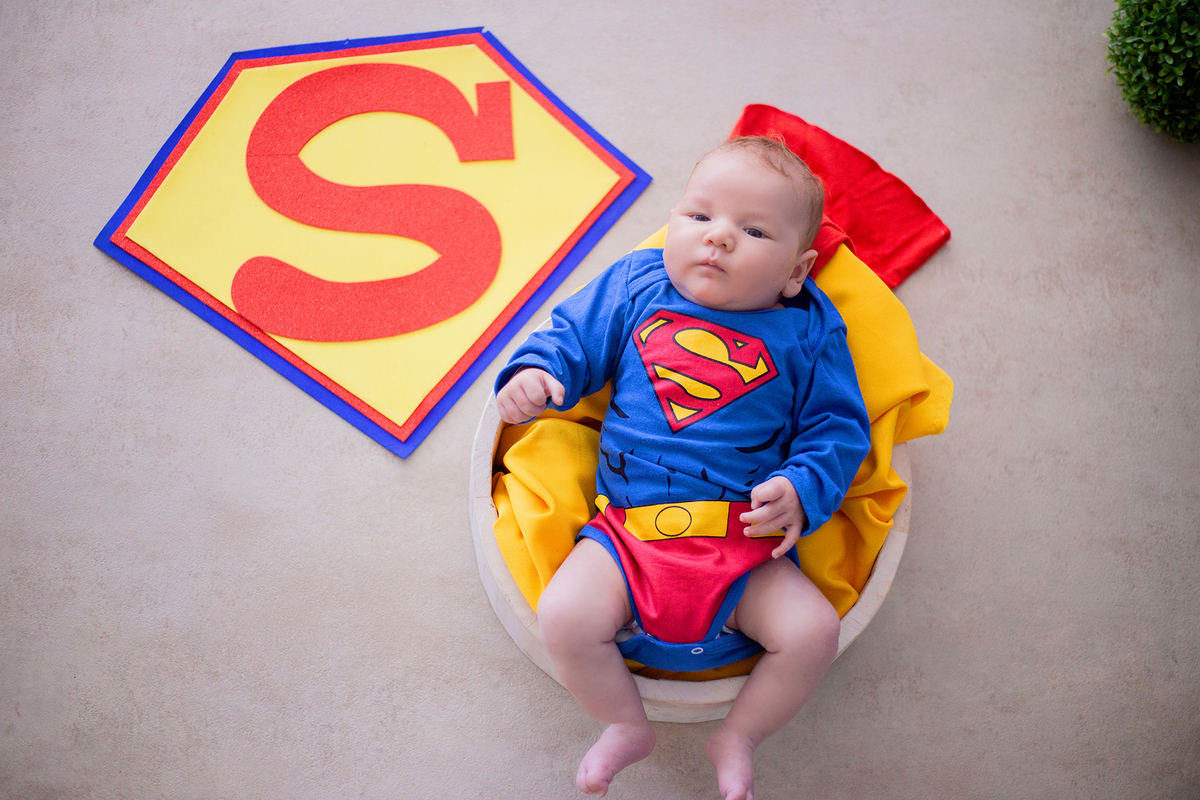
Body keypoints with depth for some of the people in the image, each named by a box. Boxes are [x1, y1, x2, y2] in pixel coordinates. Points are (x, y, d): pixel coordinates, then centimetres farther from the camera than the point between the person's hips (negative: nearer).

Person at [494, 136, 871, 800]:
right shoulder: (635, 285, 5)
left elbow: (838, 426, 3)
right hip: (629, 531, 1)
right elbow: (573, 337, 10)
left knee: (812, 632, -17)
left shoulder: (809, 333, 2)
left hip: (748, 545, 0)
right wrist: (535, 373, -11)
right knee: (563, 618, -19)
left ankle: (737, 738, 14)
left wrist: (802, 492, -14)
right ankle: (626, 726, 13)